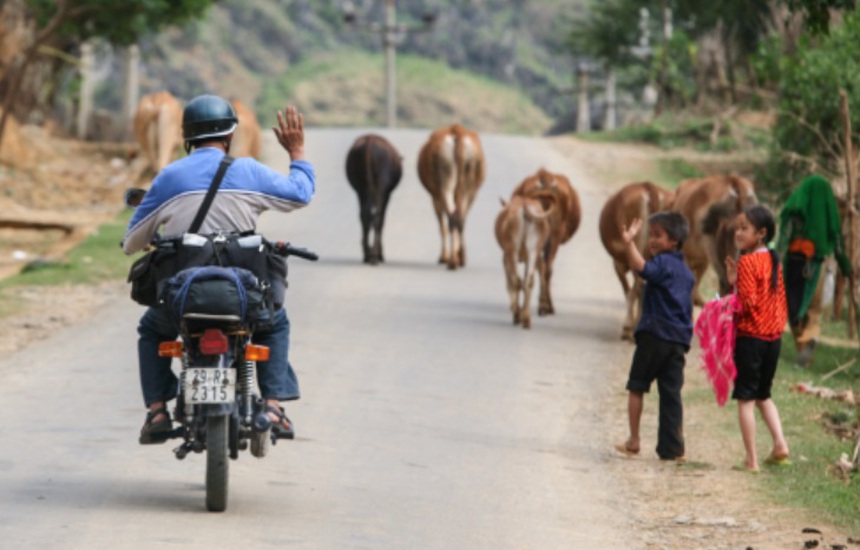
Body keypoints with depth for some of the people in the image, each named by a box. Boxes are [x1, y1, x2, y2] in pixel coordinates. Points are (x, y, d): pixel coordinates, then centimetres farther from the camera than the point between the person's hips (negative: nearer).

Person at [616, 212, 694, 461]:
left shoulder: (662, 263, -9)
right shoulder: (685, 270, 16)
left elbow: (641, 267, -32)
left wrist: (629, 243, -43)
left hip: (654, 333, -7)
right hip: (680, 337, 7)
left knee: (636, 386, 6)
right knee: (671, 393, 6)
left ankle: (634, 440, 6)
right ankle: (672, 448, 3)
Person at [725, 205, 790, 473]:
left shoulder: (747, 262, -14)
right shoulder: (774, 261, 9)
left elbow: (747, 303, -20)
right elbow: (781, 301, 14)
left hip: (750, 337, -8)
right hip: (774, 336, 8)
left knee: (745, 399, -1)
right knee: (763, 395, 22)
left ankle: (751, 460, -2)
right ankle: (780, 443, 7)